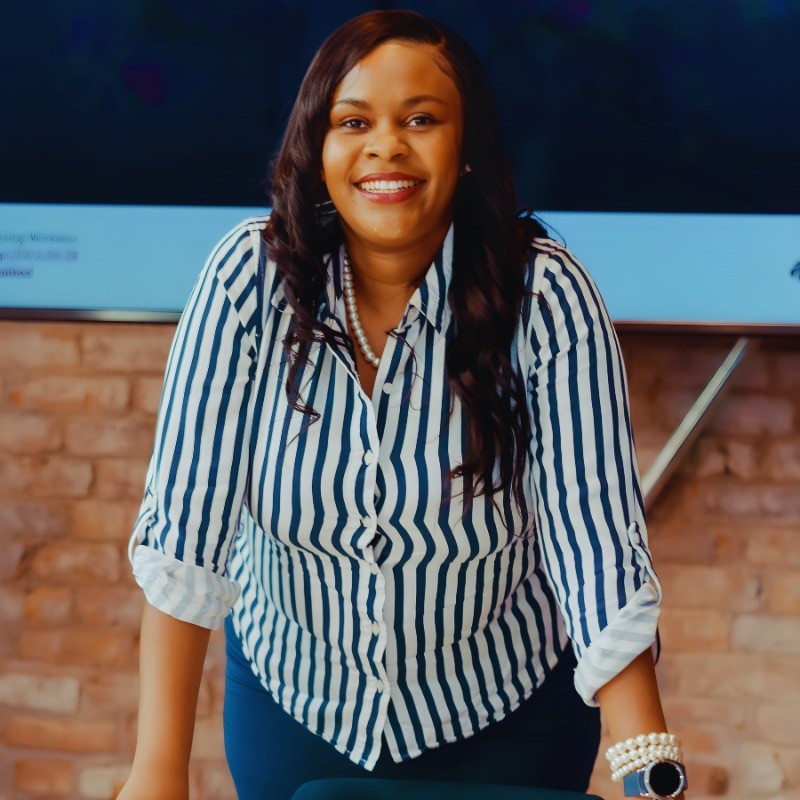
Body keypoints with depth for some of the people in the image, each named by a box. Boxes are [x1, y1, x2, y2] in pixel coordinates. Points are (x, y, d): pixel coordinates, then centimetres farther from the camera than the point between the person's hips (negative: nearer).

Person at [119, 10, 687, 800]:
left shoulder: (546, 297, -22)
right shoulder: (251, 275, -19)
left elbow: (596, 536, -27)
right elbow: (185, 520, -22)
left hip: (504, 715, -1)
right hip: (291, 696, 1)